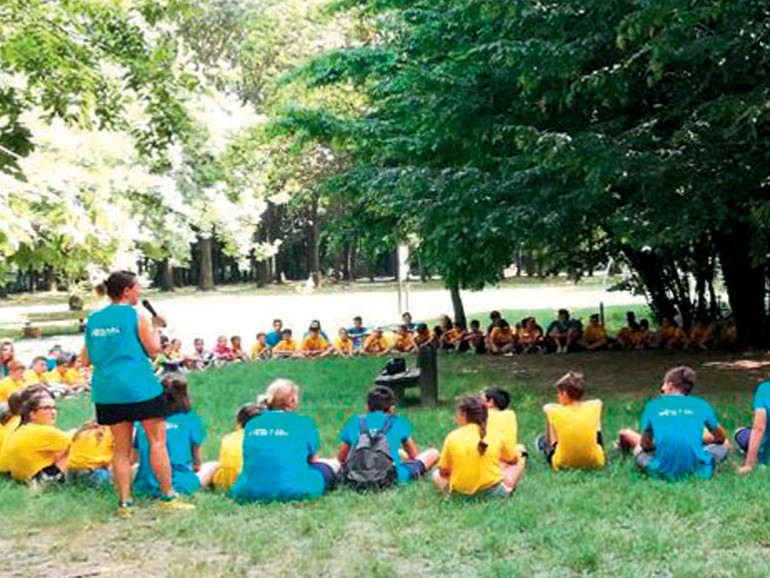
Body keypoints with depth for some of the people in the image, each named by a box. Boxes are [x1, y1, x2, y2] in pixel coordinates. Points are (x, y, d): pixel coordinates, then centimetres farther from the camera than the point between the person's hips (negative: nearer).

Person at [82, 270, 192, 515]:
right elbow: (153, 349, -4)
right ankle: (167, 497, 3)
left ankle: (125, 502, 7)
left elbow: (85, 360, 12)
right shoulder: (134, 316, -6)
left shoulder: (93, 320, 9)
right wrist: (156, 326, 11)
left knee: (121, 448, 9)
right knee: (157, 441, 3)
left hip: (107, 391, 5)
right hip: (139, 387, -5)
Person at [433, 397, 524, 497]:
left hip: (460, 492, 0)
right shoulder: (496, 436, -4)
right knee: (519, 463, 22)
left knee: (437, 476, 30)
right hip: (492, 491, 0)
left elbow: (443, 472, 1)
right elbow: (514, 460, 13)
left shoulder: (452, 437, -6)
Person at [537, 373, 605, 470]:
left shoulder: (553, 411, -14)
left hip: (563, 464, 0)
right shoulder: (595, 406, -9)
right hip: (594, 463, 0)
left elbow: (549, 441, 0)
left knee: (542, 440, 29)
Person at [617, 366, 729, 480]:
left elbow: (645, 444, 10)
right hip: (697, 471, 0)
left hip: (664, 472, 0)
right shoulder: (701, 404, 6)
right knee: (724, 445, 31)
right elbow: (720, 437, 17)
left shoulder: (653, 406, 6)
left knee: (625, 434, 19)